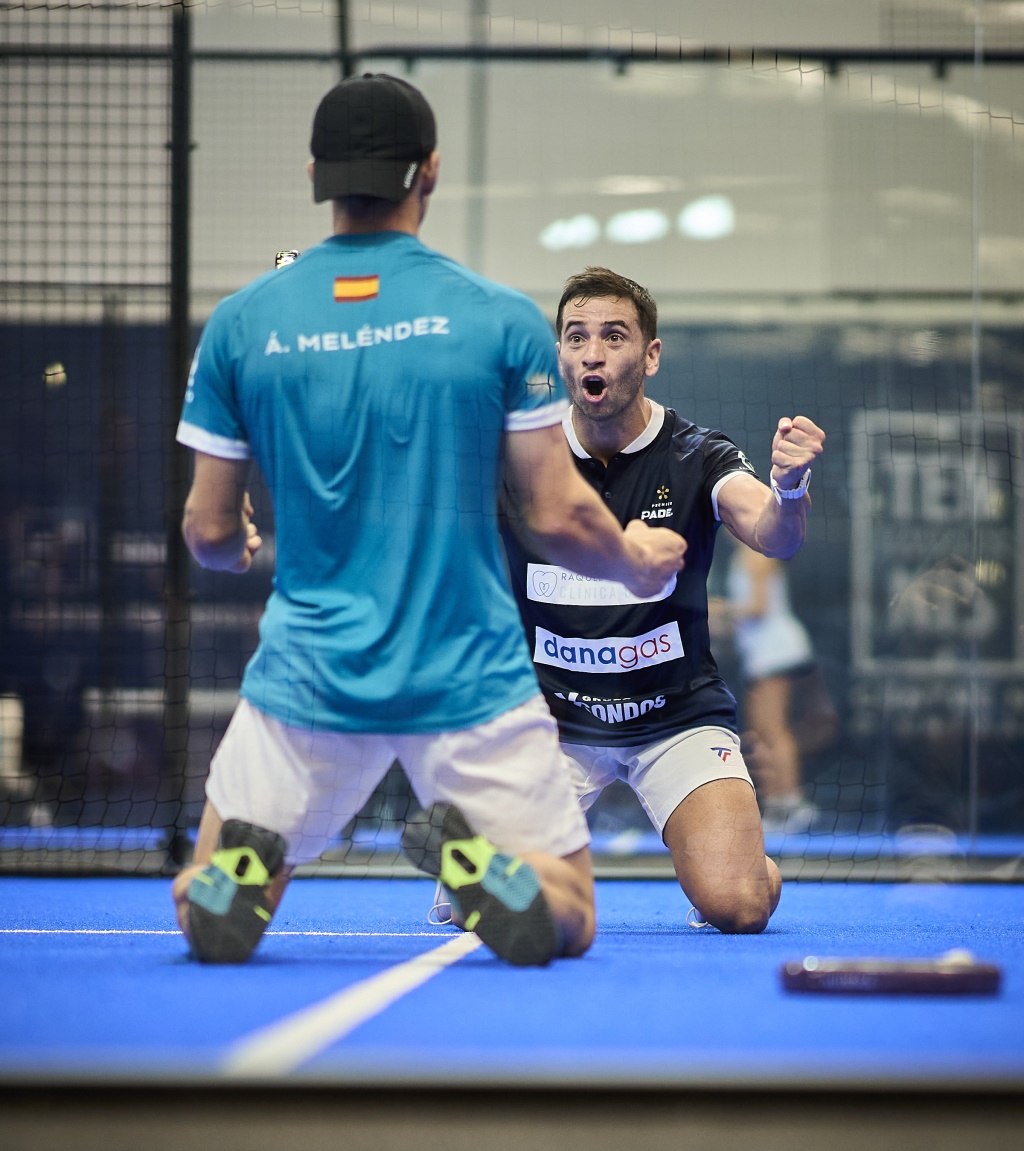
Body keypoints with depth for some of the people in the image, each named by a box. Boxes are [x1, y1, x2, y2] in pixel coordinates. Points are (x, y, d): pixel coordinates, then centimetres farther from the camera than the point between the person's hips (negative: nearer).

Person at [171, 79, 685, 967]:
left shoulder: (240, 324, 0)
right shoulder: (501, 319, -5)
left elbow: (211, 533, 5)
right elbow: (556, 517, -2)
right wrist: (636, 561, 19)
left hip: (307, 683, 2)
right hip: (474, 684, -1)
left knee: (205, 921, 17)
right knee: (563, 922, 11)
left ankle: (244, 865, -20)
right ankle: (479, 856, -24)